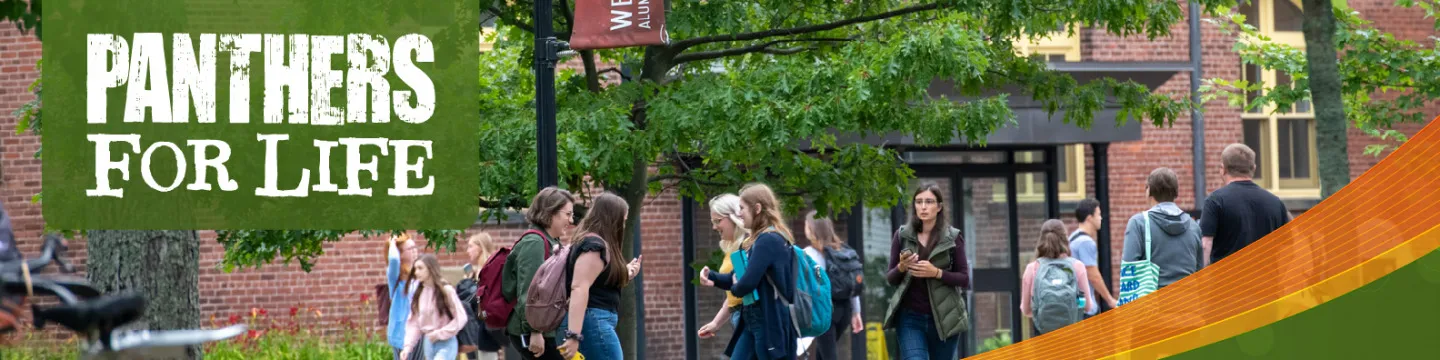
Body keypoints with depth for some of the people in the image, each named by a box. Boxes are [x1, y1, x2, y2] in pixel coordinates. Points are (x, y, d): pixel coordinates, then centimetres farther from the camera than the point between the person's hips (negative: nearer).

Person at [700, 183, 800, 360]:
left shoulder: (769, 240, -16)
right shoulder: (760, 240, 17)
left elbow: (748, 282, -24)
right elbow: (737, 278, 19)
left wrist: (735, 289, 0)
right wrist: (712, 277, -1)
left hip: (772, 323, -11)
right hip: (752, 322, 11)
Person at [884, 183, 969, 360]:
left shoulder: (952, 238, -1)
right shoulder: (902, 236, 3)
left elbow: (964, 279, -2)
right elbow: (890, 279, 7)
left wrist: (936, 273, -17)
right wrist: (901, 268, -15)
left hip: (944, 318, 0)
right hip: (910, 318, 0)